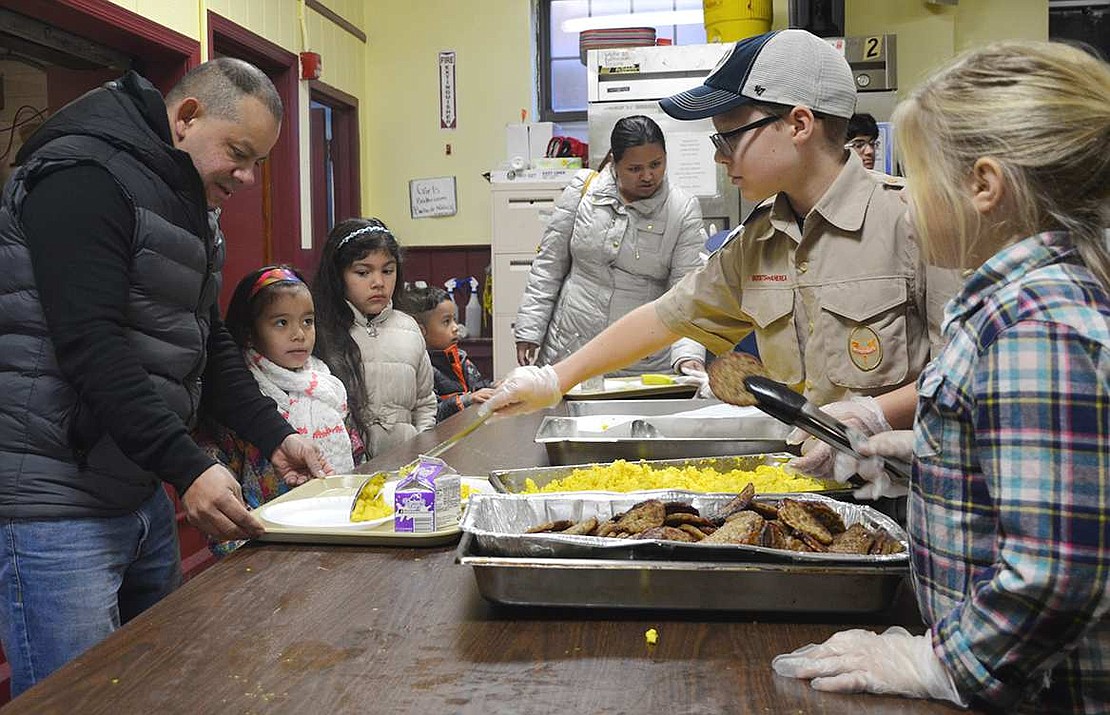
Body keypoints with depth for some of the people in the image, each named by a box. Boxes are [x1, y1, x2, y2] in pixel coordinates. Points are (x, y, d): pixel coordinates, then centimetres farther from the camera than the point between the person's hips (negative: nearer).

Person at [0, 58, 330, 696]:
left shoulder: (186, 205, 15)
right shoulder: (84, 177, -14)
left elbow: (206, 340, 18)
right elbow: (90, 346, -24)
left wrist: (274, 435, 8)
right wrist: (188, 467, -27)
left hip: (139, 492, 9)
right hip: (54, 505, -9)